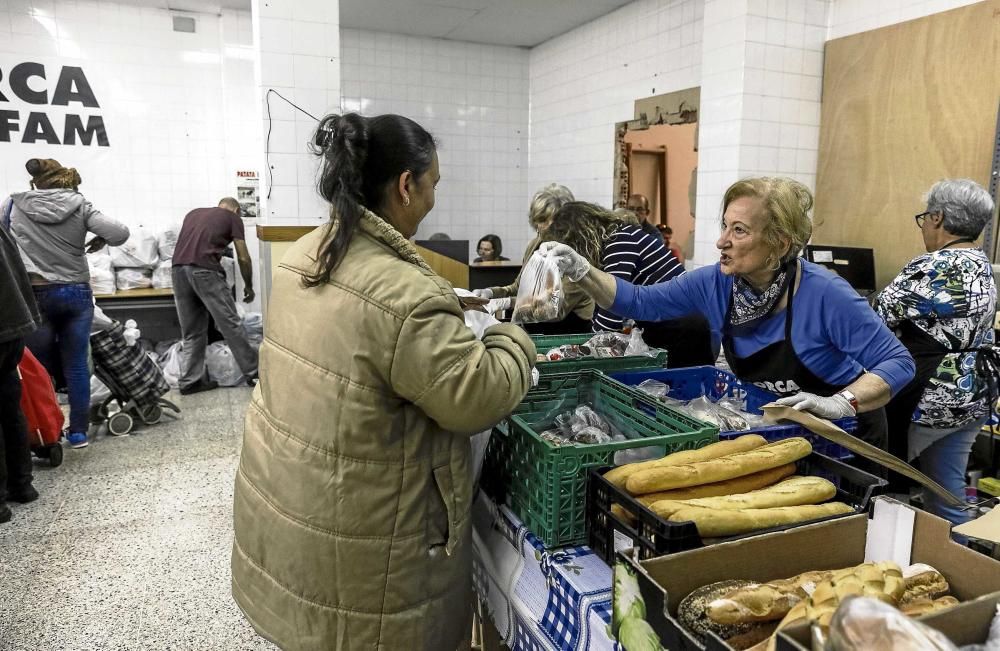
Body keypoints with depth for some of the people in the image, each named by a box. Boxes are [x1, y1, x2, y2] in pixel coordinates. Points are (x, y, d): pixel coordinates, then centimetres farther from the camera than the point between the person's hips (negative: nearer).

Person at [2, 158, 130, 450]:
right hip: (76, 293, 0)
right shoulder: (79, 205, -2)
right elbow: (120, 233, -10)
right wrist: (100, 239, 10)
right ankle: (78, 431, 10)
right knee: (76, 363, 7)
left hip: (34, 294, 0)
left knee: (40, 366, 9)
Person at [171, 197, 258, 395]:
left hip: (178, 268, 6)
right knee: (231, 324, 3)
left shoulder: (194, 213, 29)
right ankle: (253, 373, 10)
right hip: (204, 270, -5)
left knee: (191, 332, 13)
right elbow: (243, 258, 10)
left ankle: (189, 381, 15)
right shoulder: (232, 217, 14)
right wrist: (248, 286, 23)